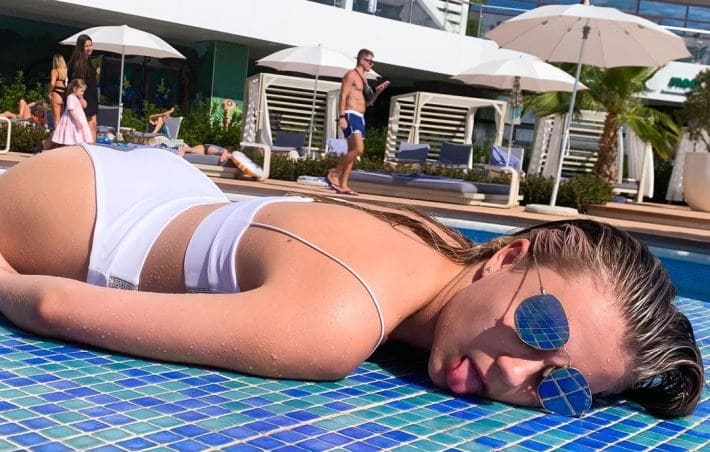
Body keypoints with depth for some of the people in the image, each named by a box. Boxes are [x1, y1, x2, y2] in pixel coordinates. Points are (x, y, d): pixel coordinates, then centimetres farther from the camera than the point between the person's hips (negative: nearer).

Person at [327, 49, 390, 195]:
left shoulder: (363, 78, 22)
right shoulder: (351, 74, -5)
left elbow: (368, 102, 25)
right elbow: (343, 96, -14)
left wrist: (377, 91, 9)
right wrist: (341, 117, -23)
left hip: (360, 117, 10)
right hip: (350, 116, -9)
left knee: (352, 152, 5)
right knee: (358, 149, -21)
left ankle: (343, 185, 6)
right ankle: (334, 174, -11)